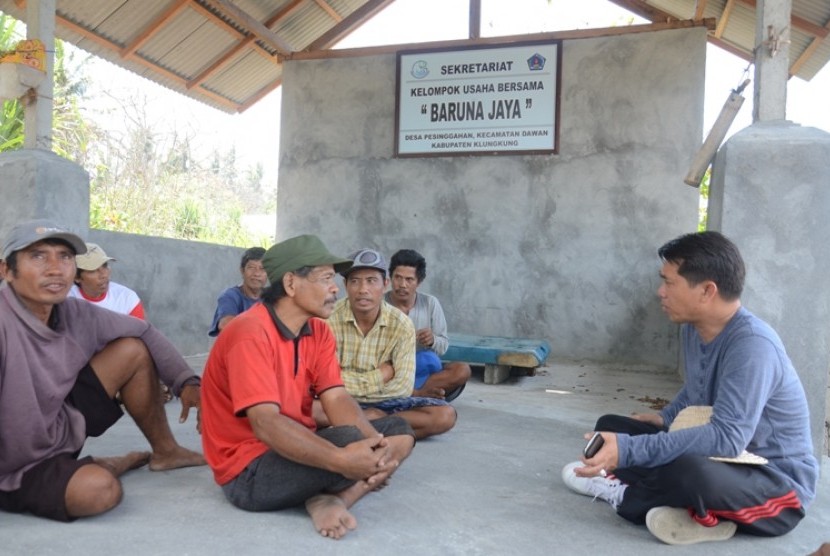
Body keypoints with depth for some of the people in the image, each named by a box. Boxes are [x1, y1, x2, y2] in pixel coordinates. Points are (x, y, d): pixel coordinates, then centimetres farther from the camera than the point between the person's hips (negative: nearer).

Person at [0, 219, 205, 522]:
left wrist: (187, 381, -5)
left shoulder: (74, 314, -8)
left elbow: (145, 334, 5)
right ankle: (94, 467, 4)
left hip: (60, 427, 8)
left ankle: (165, 452, 16)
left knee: (133, 350, 0)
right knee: (100, 489, -35)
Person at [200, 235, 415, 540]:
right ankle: (332, 499, -3)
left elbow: (337, 400, -6)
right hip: (249, 470, -9)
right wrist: (342, 460, -41)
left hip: (297, 450, 9)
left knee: (398, 431, 0)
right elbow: (265, 423, -31)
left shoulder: (319, 331, 3)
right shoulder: (251, 333, -22)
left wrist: (378, 447, -26)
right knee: (349, 440, -33)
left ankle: (332, 499, -17)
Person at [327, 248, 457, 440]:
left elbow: (403, 387, -14)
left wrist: (352, 384, -14)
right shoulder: (330, 318, -14)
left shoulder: (402, 325, -9)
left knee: (444, 415, -18)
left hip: (383, 402, 3)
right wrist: (379, 376, -14)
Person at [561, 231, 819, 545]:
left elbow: (727, 437, -37)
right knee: (610, 426, 7)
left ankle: (625, 493, -10)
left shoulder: (752, 344, -28)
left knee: (691, 471, -41)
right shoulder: (693, 328, -2)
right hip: (719, 460, 8)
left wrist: (628, 450, -41)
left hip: (778, 484, -8)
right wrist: (665, 418, 6)